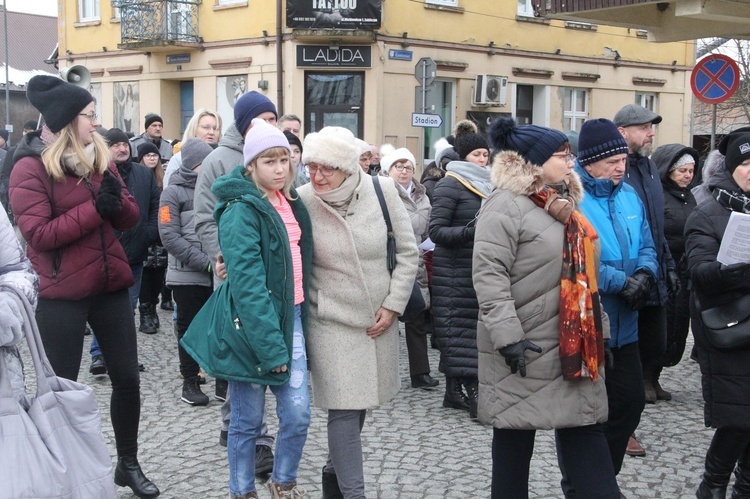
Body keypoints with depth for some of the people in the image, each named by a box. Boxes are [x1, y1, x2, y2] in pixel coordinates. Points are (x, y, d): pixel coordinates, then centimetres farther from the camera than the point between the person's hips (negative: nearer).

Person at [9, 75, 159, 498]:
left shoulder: (101, 159, 9)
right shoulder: (30, 168, -10)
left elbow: (131, 218, 8)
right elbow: (38, 233, -19)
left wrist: (116, 199, -14)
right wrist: (95, 209, -22)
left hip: (111, 286, 6)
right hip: (62, 294, -6)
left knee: (127, 376, 10)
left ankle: (129, 463, 27)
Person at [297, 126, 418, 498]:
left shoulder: (382, 191, -9)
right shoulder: (302, 202, -13)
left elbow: (407, 252, 0)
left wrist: (393, 305, -4)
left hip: (379, 320, 3)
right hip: (332, 322, -3)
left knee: (361, 402, 14)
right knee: (344, 408, -9)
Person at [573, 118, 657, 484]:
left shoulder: (629, 195, 11)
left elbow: (647, 247, 15)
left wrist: (645, 273, -7)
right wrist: (621, 281, -21)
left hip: (623, 325, 8)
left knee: (630, 402, 13)